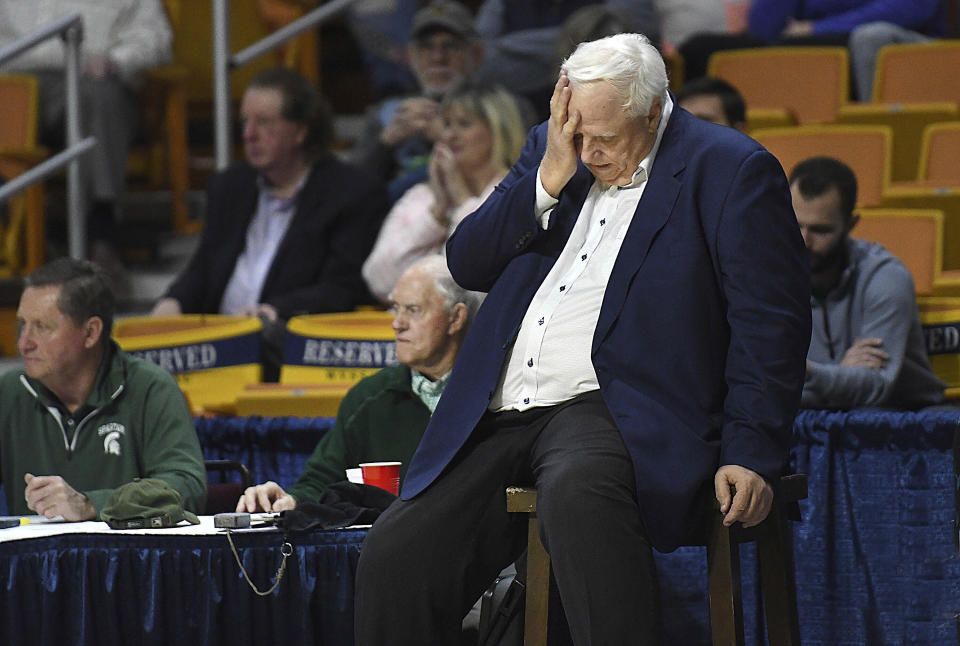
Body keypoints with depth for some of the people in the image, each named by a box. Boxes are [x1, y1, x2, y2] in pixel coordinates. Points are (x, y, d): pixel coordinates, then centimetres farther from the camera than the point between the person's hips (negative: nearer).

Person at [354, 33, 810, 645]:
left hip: (618, 414, -6)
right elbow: (467, 263, 12)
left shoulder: (729, 170, -1)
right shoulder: (551, 147, 17)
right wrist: (549, 180, -2)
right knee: (392, 558, -9)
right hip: (500, 421, 6)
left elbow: (771, 323, -6)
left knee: (578, 492, -40)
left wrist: (751, 453, -15)